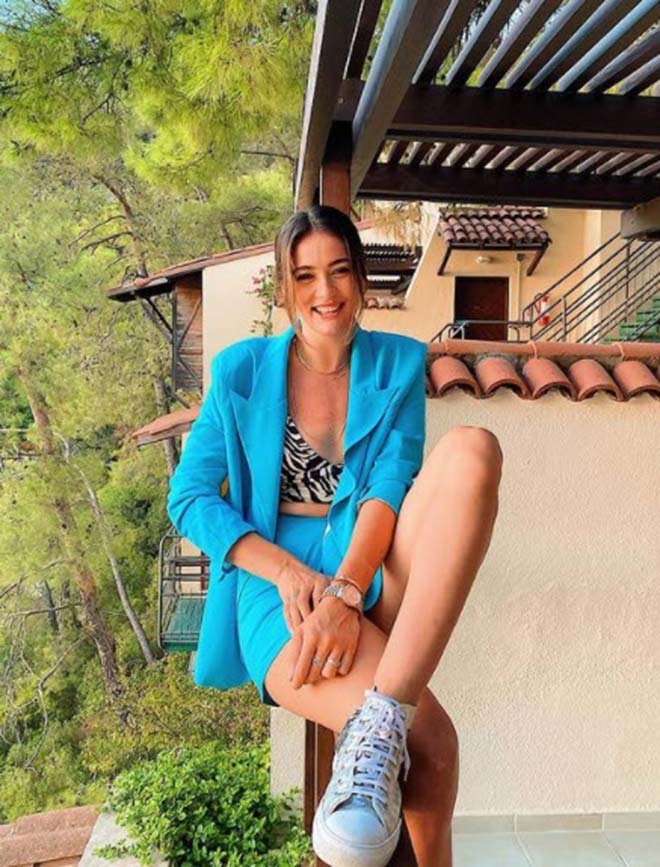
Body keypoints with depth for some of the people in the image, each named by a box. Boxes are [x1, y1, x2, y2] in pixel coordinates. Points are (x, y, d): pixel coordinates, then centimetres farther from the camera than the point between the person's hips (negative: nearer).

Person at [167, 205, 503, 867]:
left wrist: (345, 592, -23)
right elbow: (188, 497, 2)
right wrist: (289, 572, -15)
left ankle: (380, 720, -39)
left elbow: (391, 484, -4)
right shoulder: (241, 370, 7)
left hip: (373, 576, 3)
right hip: (280, 580, -3)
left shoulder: (399, 363, 10)